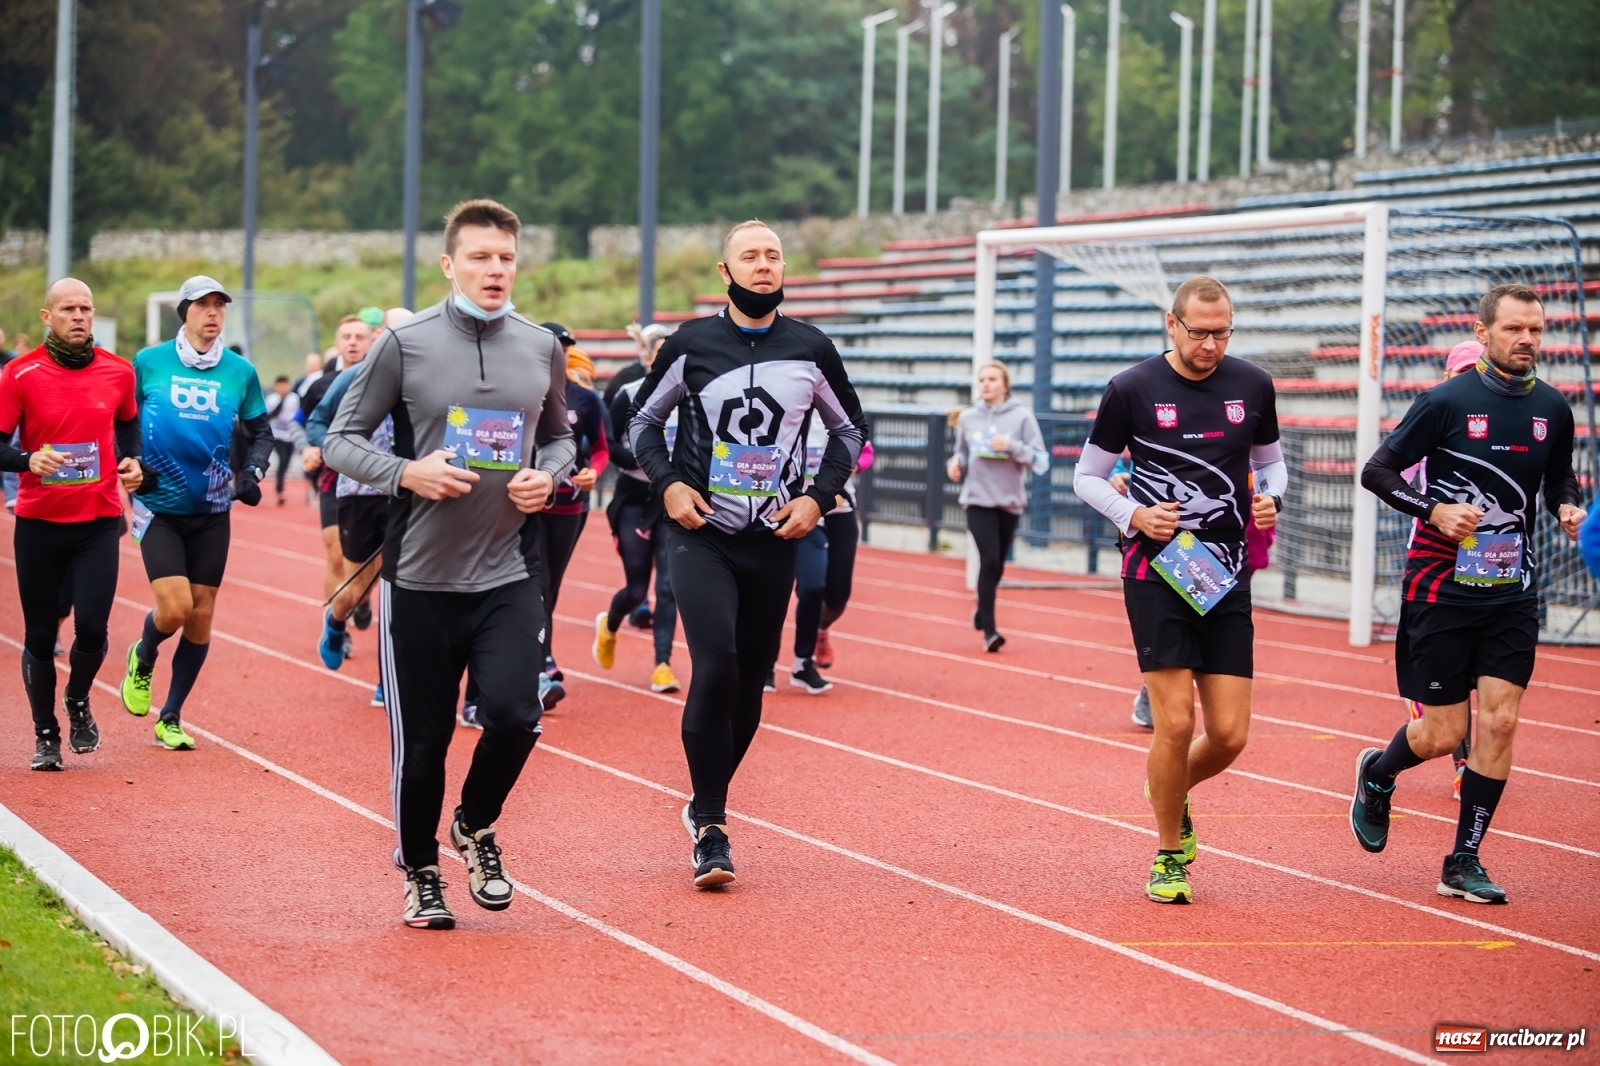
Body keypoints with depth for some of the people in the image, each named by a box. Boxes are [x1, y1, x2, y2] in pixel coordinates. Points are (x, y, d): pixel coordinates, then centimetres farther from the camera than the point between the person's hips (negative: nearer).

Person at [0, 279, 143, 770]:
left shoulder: (118, 372, 3)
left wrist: (131, 461, 4)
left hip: (99, 522, 1)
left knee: (91, 626, -12)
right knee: (40, 635, 5)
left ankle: (78, 703, 18)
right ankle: (46, 735, 21)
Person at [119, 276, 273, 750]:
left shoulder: (240, 371, 3)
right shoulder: (148, 363, -3)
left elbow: (260, 431, 13)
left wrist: (252, 470, -4)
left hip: (212, 513, 3)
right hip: (161, 509, -3)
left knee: (201, 616, 4)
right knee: (174, 608, -15)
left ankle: (171, 718, 18)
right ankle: (142, 658, 20)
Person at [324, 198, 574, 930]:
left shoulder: (542, 349, 6)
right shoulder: (406, 345, -4)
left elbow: (559, 436, 21)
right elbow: (342, 439, 1)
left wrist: (548, 476, -1)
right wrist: (406, 473, -16)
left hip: (508, 575, 2)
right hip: (419, 577, -2)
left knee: (514, 715, -14)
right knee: (421, 744, 4)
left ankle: (477, 827, 17)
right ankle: (420, 875, 26)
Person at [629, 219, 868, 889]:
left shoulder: (811, 350, 4)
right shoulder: (692, 345, 0)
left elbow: (850, 429, 17)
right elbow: (644, 419, 12)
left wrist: (819, 497, 4)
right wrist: (666, 483, -4)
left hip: (775, 540, 3)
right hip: (702, 536, -2)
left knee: (750, 681, 5)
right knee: (716, 667, -18)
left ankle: (707, 806, 25)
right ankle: (710, 830, -9)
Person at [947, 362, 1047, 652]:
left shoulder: (1022, 417, -3)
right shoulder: (968, 418, 4)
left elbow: (1041, 461, -5)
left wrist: (1012, 446, -19)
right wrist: (955, 465, -7)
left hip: (1009, 502, 1)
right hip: (978, 500, -1)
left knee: (997, 564, 12)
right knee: (989, 560, -15)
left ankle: (982, 613, 38)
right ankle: (989, 630, -11)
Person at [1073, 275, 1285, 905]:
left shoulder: (1253, 386, 5)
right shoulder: (1132, 390, -4)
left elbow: (1270, 460, 21)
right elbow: (1088, 476, 5)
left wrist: (1270, 498, -1)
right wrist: (1135, 516, -12)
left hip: (1225, 576, 3)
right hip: (1156, 571, -3)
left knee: (1229, 735, -1)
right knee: (1176, 722, -11)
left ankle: (1172, 792, 33)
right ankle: (1169, 855, 9)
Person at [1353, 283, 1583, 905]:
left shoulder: (1553, 409, 4)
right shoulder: (1447, 403, -10)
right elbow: (1377, 471, -5)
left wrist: (1568, 508, -1)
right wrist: (1434, 510, -20)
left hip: (1512, 593, 4)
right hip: (1441, 590, -4)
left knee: (1500, 720, -7)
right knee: (1443, 734, -1)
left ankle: (1464, 863, 4)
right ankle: (1377, 775, 34)